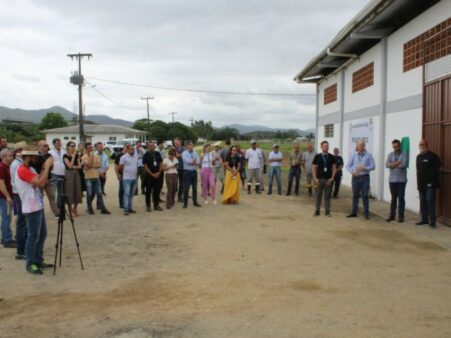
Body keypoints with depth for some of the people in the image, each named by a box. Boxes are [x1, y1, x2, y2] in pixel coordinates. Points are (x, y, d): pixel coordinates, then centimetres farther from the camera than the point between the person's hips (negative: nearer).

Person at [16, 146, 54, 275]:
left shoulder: (30, 169, 13)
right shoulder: (22, 170, -17)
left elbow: (41, 183, 10)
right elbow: (40, 182, -25)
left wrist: (45, 168, 2)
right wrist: (47, 166, -18)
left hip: (38, 207, 10)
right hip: (31, 209, -10)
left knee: (42, 234, 14)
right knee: (33, 236, -1)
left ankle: (38, 261, 23)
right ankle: (30, 264, 9)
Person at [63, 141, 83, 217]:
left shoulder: (77, 155, 8)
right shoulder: (65, 156, -7)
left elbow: (79, 166, 4)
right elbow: (69, 165, -17)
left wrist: (73, 166, -13)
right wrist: (73, 156, -15)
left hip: (76, 174, 5)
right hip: (69, 174, -5)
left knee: (77, 191, 5)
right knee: (70, 192, -3)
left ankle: (75, 209, 18)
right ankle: (71, 210, 5)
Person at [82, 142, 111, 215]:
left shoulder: (96, 156, 9)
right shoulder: (84, 157, -6)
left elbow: (99, 165, -1)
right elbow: (89, 165, -19)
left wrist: (92, 166, -15)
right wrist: (91, 156, -14)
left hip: (96, 177, 4)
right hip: (88, 177, -4)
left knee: (99, 193, 3)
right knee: (90, 194, 3)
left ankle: (103, 209, 4)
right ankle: (90, 209, 15)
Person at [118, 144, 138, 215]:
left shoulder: (135, 157, 10)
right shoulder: (124, 157, -9)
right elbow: (120, 167, -4)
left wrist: (136, 175, 13)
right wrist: (123, 173, 9)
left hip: (134, 178, 6)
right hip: (126, 178, -6)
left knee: (132, 194, 11)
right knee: (126, 193, -8)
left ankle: (130, 208, 18)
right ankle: (126, 209, -7)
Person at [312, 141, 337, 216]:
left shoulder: (332, 157, 4)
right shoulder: (317, 156, 2)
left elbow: (334, 168, 4)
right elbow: (314, 168, 2)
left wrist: (332, 178, -6)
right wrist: (315, 178, -7)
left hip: (328, 179, 1)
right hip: (319, 179, 0)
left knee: (328, 196, 4)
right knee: (318, 196, 4)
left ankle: (327, 211, 11)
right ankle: (317, 211, 11)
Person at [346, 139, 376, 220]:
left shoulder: (369, 155, 1)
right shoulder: (354, 155, 7)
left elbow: (373, 166, -3)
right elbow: (348, 166, 6)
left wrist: (364, 168, -18)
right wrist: (352, 171, -12)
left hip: (365, 177, -2)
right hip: (355, 177, 2)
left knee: (365, 196, -2)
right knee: (355, 195, 8)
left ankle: (366, 213, 3)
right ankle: (354, 212, 14)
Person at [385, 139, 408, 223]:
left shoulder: (404, 154, -2)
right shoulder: (390, 155, 8)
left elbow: (403, 165, -17)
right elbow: (387, 164, -8)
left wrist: (393, 164, -8)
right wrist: (398, 163, -16)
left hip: (401, 180, -3)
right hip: (392, 179, 3)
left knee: (401, 197, 1)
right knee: (393, 197, 10)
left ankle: (400, 216, 7)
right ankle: (392, 215, 16)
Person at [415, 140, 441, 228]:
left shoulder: (433, 156, -6)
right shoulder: (418, 157, 16)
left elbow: (438, 169, -7)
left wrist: (435, 181, -11)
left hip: (430, 183, -7)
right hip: (421, 183, 7)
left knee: (430, 202, -9)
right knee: (423, 202, 10)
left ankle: (432, 221, -6)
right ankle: (424, 219, 19)